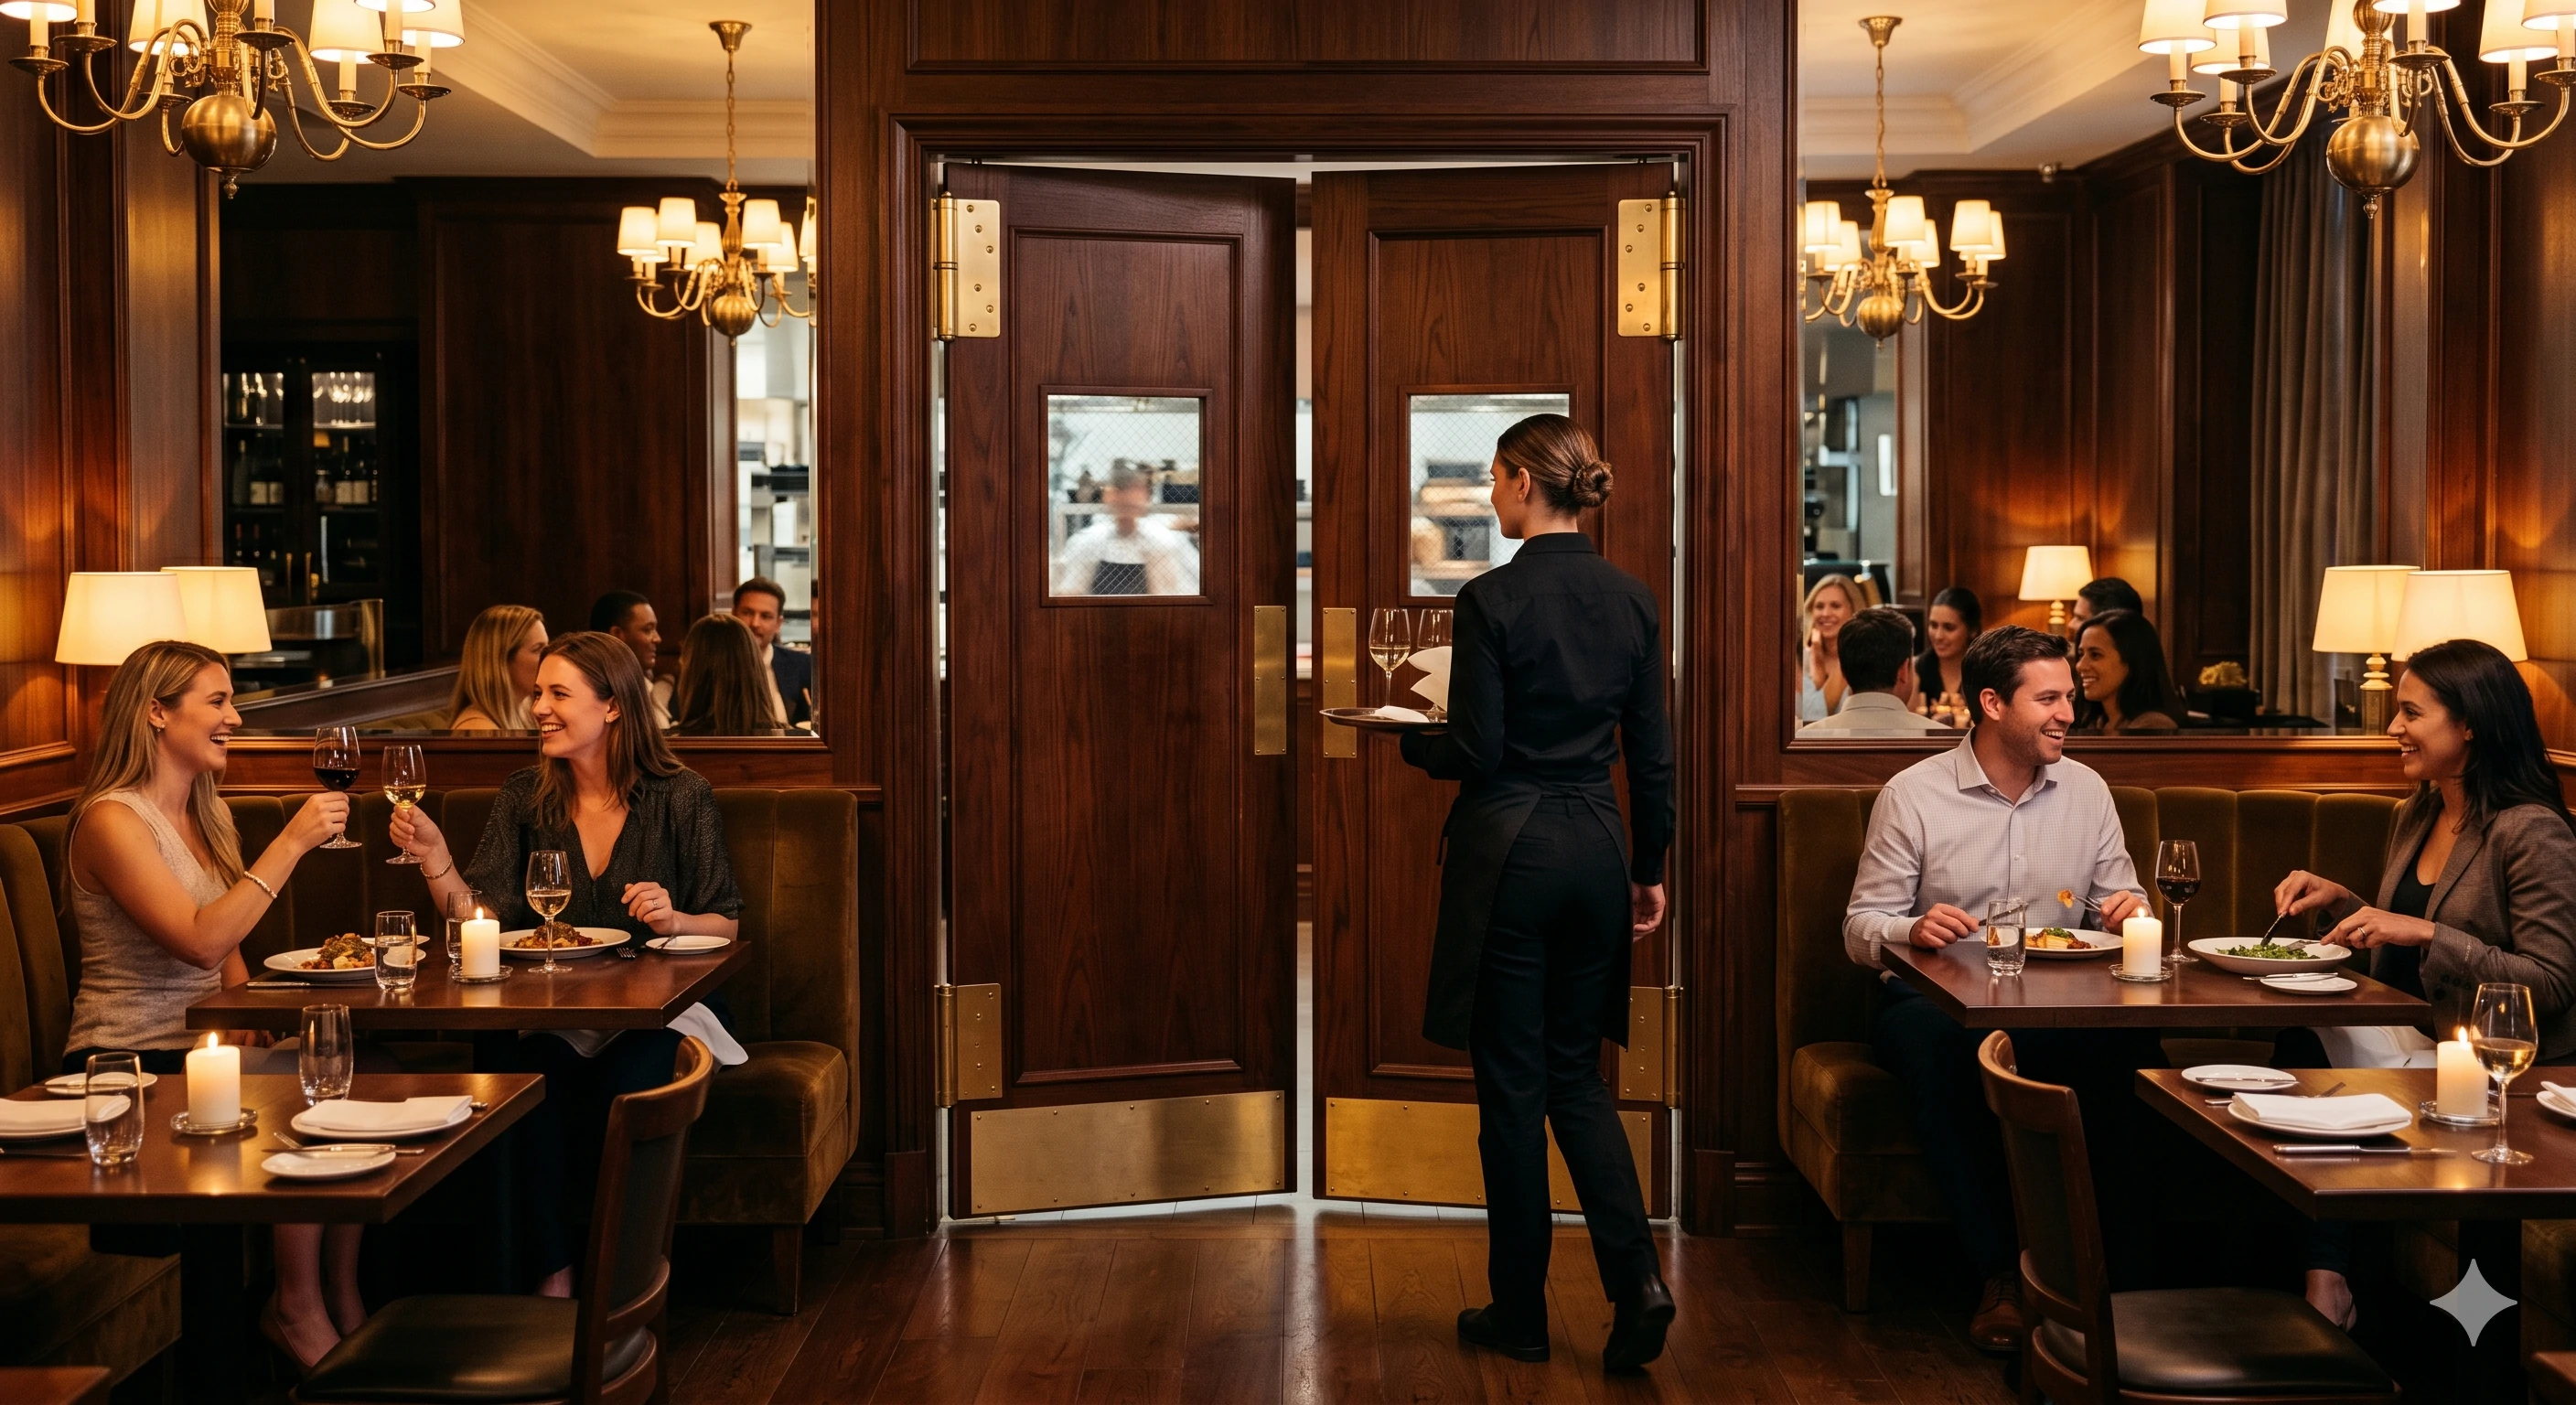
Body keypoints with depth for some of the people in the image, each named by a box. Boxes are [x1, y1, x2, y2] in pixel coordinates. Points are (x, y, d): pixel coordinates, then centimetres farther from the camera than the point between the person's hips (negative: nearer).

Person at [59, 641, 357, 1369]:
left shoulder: (207, 813, 14)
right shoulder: (112, 820, -13)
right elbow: (200, 940, -25)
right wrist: (291, 842, -24)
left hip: (203, 1048, 8)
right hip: (132, 1063, -8)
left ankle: (343, 1302, -6)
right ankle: (297, 1310, -7)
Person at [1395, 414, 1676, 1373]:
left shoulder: (1492, 599, -14)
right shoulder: (1630, 599, 4)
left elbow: (1474, 753, -14)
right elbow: (1651, 754, 7)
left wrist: (1405, 738, 6)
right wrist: (1649, 870, 15)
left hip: (1508, 852, -5)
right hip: (1595, 850, 6)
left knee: (1513, 1084, 5)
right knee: (1577, 1076, 16)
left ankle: (1521, 1315, 15)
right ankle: (1636, 1281, 0)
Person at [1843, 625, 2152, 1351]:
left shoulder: (2085, 789, 11)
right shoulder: (1913, 794, 0)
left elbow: (2119, 902, 14)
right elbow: (1861, 928, -1)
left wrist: (2128, 910, -11)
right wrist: (1912, 929, -24)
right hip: (1933, 997, -2)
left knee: (2125, 1049, -32)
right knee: (1938, 1046, -39)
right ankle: (2001, 1270, -28)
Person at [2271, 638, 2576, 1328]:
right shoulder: (2414, 818, 14)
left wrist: (2425, 933, -22)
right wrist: (2339, 900, 7)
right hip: (2413, 1049, 7)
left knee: (2311, 1064, -27)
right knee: (2297, 1052, -23)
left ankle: (2330, 1279, -12)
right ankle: (2322, 1274, -18)